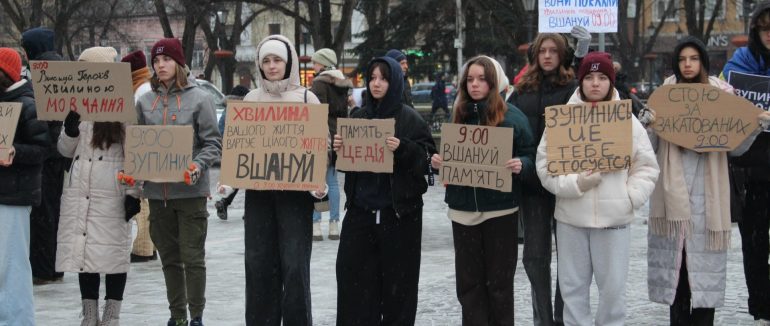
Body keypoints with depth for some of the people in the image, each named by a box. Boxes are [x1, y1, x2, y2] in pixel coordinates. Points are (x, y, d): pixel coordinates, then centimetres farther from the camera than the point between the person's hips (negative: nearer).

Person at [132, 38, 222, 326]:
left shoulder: (198, 98, -3)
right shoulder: (145, 101, 9)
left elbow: (213, 142, -4)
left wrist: (198, 166, -21)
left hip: (190, 190, -4)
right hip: (157, 190, 5)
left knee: (193, 256, -1)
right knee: (169, 257, 12)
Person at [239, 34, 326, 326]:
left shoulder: (306, 98, 2)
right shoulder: (251, 98, 10)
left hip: (295, 190, -3)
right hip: (258, 189, 3)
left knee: (294, 263, -5)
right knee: (259, 261, 4)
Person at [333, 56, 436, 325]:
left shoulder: (410, 119, -2)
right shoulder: (358, 116, 11)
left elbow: (428, 159, -7)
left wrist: (402, 149, -23)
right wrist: (338, 149, -3)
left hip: (399, 210, -4)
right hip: (360, 208, 4)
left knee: (397, 278, 1)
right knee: (353, 274, 1)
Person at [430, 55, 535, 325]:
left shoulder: (512, 116, -4)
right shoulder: (459, 115, 9)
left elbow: (530, 157, -2)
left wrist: (519, 165, -23)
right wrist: (439, 162, -5)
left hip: (500, 209, -4)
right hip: (463, 208, 4)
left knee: (499, 280, 4)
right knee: (468, 280, 7)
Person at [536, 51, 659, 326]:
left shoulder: (628, 120, 3)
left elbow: (646, 167, 7)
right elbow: (545, 164, -1)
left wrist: (630, 197, -7)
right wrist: (574, 183, -15)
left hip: (614, 219, 0)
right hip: (571, 219, 0)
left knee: (613, 287, 4)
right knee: (573, 286, 8)